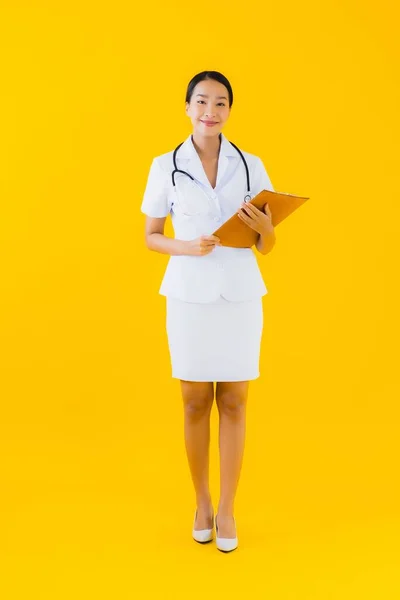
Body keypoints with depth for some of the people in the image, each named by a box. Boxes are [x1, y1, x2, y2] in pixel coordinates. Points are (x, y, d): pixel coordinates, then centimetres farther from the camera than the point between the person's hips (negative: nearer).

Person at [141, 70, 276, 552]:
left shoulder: (250, 166, 3)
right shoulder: (166, 166, 0)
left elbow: (267, 246, 5)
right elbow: (150, 237, 4)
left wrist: (263, 226, -18)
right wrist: (186, 247, -16)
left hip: (239, 296, 1)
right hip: (189, 296, -1)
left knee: (233, 404, 7)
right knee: (195, 403, 9)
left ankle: (227, 508, 21)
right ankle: (201, 501, 28)